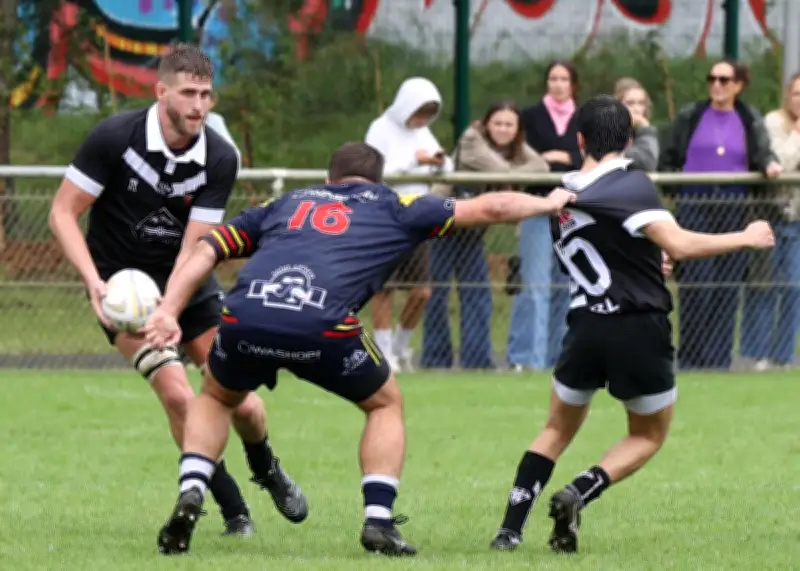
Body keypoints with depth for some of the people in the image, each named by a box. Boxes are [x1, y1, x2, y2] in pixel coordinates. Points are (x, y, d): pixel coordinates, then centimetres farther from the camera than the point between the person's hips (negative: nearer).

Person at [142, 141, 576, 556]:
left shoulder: (283, 205, 34)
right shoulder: (393, 207, 28)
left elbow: (206, 250, 23)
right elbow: (489, 208, 33)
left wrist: (167, 312, 15)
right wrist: (547, 203, 50)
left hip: (244, 320, 2)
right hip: (323, 327, -2)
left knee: (216, 398, 33)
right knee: (386, 404, 27)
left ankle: (190, 497, 10)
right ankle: (378, 521, 12)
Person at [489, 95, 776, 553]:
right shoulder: (632, 185, -13)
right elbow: (680, 245, -23)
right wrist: (745, 239, -12)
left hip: (587, 327, 4)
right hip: (641, 330, -4)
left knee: (558, 431, 23)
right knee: (649, 437, 17)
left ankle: (511, 528, 9)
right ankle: (580, 494, -9)